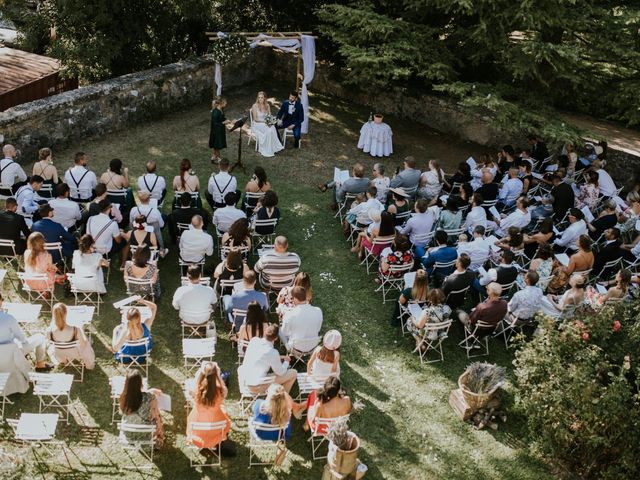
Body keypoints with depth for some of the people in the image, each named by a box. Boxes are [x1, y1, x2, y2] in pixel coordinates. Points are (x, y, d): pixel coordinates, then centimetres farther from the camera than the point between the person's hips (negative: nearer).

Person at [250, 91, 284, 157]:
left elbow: (270, 116, 10)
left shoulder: (267, 105, 5)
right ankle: (265, 150, -26)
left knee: (272, 128, -30)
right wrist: (264, 121, -22)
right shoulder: (255, 106, -10)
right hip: (257, 124, -4)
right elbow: (255, 119, -11)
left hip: (266, 124, 4)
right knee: (268, 130, -33)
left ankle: (274, 148, -25)